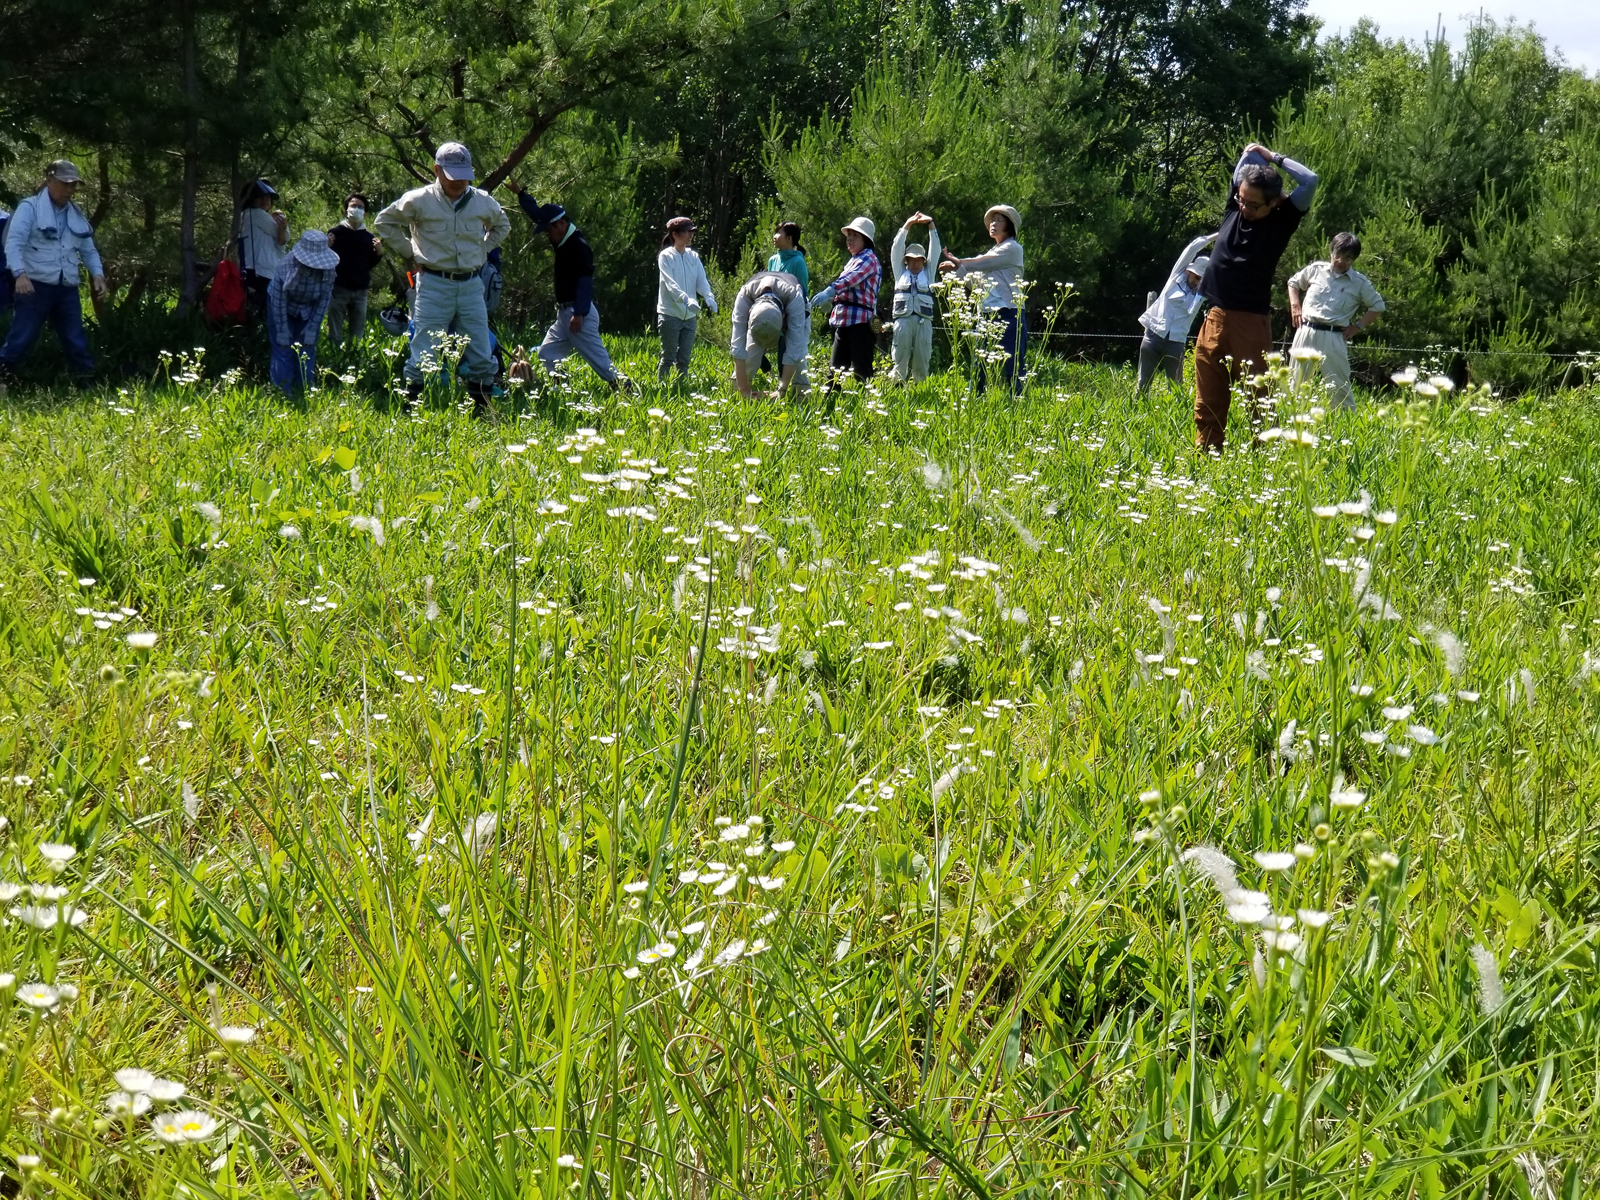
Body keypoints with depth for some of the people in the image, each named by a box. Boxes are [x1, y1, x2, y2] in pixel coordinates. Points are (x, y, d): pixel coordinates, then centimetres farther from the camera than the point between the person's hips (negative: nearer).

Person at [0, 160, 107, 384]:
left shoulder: (77, 215, 15)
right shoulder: (30, 208, -3)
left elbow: (88, 251, 22)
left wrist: (97, 274, 3)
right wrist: (20, 273, -28)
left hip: (67, 289, 6)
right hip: (35, 286, -6)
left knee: (77, 342, 9)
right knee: (19, 340, -7)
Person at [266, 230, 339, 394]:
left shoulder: (328, 269, -27)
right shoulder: (287, 266, -34)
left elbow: (324, 299, -13)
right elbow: (278, 300, -24)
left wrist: (312, 328, -12)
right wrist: (282, 330, -19)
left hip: (309, 310, 3)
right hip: (283, 309, -3)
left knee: (307, 352, 5)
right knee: (283, 351, -5)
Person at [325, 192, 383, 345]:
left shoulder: (369, 237, 9)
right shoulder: (336, 232, 1)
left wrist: (379, 252, 0)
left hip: (361, 291, 3)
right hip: (339, 289, -3)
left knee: (357, 334, 6)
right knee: (335, 334, -1)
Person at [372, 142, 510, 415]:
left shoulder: (483, 202, 4)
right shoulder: (419, 201, -6)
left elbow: (502, 226, 26)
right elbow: (383, 223, 8)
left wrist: (482, 250, 11)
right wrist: (412, 252, 1)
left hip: (471, 287, 3)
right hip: (434, 285, -3)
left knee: (481, 356, 5)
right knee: (424, 357, -5)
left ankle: (482, 411, 16)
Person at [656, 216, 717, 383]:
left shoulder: (694, 257, 10)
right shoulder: (666, 256, -6)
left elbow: (702, 281, 0)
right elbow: (670, 283, -19)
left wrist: (709, 297, -22)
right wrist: (686, 299, -36)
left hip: (690, 316, 5)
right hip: (670, 314, -5)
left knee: (684, 359, 7)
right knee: (668, 358, -3)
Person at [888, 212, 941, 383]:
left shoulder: (928, 273, 19)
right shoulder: (900, 273, 19)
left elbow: (935, 249, 14)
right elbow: (896, 249, 13)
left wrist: (931, 225, 6)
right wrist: (907, 225, 6)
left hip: (924, 321, 1)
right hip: (903, 319, -1)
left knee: (921, 362, -1)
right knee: (900, 361, -5)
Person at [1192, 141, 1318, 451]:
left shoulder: (1281, 220, -1)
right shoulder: (1235, 208, 9)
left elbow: (1310, 181, -10)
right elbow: (1242, 167, 21)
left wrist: (1272, 158, -2)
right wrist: (1253, 152, 8)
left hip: (1250, 323, -4)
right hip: (1215, 319, 5)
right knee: (1208, 403, 5)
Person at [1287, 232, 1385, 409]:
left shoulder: (1359, 283, 2)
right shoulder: (1316, 269, 6)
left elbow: (1377, 306, 13)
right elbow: (1293, 282, 23)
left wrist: (1358, 326, 3)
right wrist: (1295, 306, 9)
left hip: (1333, 337, -2)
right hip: (1306, 332, 2)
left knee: (1339, 385, -2)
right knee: (1296, 380, 10)